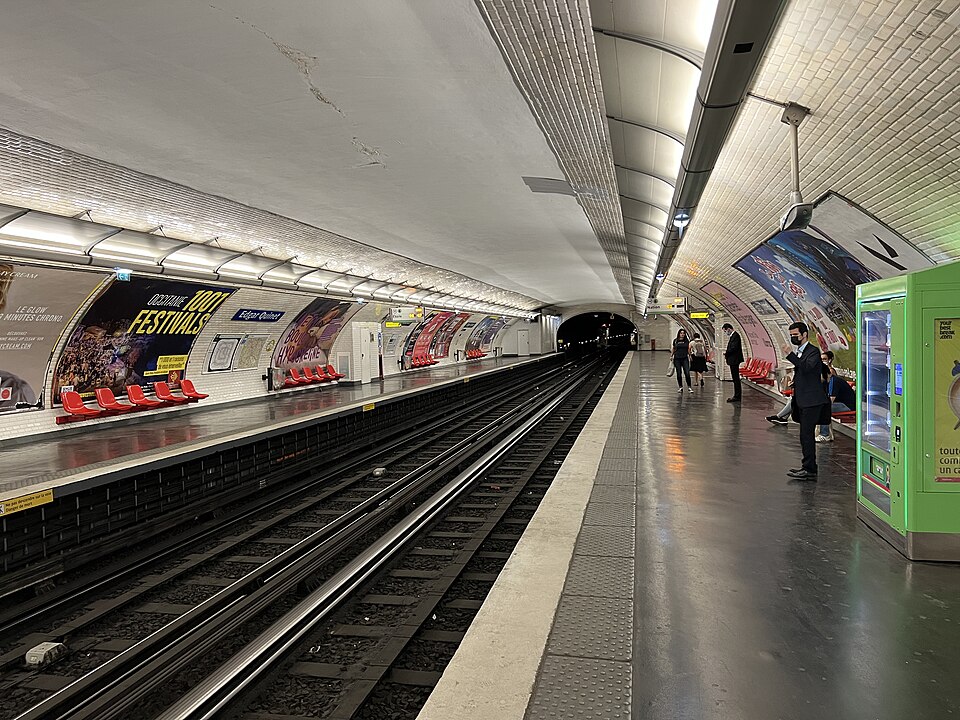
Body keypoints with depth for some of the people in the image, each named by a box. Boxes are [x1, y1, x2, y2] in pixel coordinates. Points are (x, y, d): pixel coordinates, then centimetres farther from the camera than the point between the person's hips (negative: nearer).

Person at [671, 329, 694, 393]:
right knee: (679, 373, 5)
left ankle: (689, 386, 2)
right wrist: (671, 355, 5)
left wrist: (689, 356, 2)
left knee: (687, 373, -8)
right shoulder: (675, 341, 3)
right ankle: (680, 387, 16)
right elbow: (673, 349, 12)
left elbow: (688, 349, 10)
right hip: (677, 359, 1)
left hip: (685, 359, 0)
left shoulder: (687, 341, 3)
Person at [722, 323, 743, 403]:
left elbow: (734, 348, -23)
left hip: (734, 360, -11)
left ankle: (737, 397, -3)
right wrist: (726, 353, 4)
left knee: (736, 378, -6)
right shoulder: (732, 336, 15)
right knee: (735, 378, 14)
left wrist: (726, 353, -10)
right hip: (733, 361, 11)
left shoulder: (735, 336, -16)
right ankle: (737, 396, 20)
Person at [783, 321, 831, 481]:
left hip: (811, 401, -10)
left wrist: (790, 355, -35)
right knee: (806, 435, 13)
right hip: (802, 401, 10)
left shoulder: (813, 351, -11)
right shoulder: (799, 352, 17)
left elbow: (807, 367, -30)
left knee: (806, 434, -10)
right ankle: (809, 467, 21)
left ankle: (809, 470, -6)